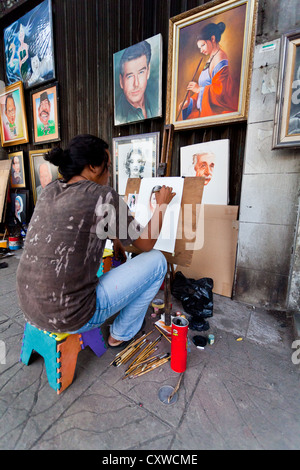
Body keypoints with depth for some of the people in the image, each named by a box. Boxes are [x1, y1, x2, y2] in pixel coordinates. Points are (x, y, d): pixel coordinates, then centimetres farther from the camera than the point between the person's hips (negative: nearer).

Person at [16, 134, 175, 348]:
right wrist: (162, 204, 5)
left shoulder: (51, 190, 3)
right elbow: (147, 244, -7)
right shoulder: (103, 196, -18)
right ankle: (121, 334, 21)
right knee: (156, 260, 1)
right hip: (70, 316, -7)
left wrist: (112, 237, 19)